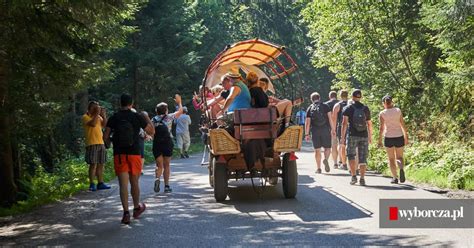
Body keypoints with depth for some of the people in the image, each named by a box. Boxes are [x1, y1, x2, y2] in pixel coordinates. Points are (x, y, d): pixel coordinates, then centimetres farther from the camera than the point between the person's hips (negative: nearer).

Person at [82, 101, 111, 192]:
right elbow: (93, 123, -21)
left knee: (101, 164, 7)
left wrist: (103, 115, -3)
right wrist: (97, 114, -15)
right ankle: (92, 184, -6)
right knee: (93, 164, -9)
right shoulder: (85, 117, -3)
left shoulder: (99, 117, 17)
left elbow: (105, 125, 5)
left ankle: (100, 183, 12)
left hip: (101, 143, 7)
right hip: (92, 144, -7)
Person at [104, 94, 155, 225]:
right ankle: (137, 208, 31)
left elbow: (105, 136, -4)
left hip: (119, 154, 0)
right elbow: (151, 131, 5)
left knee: (123, 184, -2)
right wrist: (147, 118, 18)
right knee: (134, 183, 14)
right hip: (134, 153, 0)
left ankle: (126, 212, -9)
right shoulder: (137, 117, -3)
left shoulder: (114, 118, -2)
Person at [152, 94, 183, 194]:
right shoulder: (169, 117, -1)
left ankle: (157, 178, -21)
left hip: (157, 144, 1)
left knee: (159, 165, 7)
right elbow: (180, 111, 10)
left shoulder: (153, 120, 4)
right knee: (166, 165, 9)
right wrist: (179, 102, 25)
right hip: (167, 143, -1)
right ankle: (166, 186, 10)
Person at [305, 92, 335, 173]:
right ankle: (326, 159, -23)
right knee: (327, 148, 7)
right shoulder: (325, 106, 6)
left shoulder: (310, 108, 9)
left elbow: (307, 122, 3)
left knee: (317, 150, 6)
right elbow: (330, 118, -3)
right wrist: (332, 129, 0)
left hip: (315, 131, 1)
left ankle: (318, 168, 4)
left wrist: (307, 134, 5)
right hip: (325, 130, -1)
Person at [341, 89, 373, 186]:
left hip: (352, 135, -2)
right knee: (362, 158, 4)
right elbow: (369, 124, 11)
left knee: (351, 155, 8)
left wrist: (342, 136, -7)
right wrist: (370, 137, 19)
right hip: (364, 136, 2)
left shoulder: (348, 108, -1)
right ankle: (362, 179, 0)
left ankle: (353, 176, -4)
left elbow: (344, 123, -8)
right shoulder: (366, 109, 8)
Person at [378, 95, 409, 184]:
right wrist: (406, 137, 8)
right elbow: (403, 125, 0)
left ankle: (395, 177, 5)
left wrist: (379, 140, -3)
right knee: (399, 157, 14)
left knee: (391, 159, 13)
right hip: (399, 137, 1)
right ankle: (401, 168, -18)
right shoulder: (398, 110, 0)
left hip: (388, 137, -1)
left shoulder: (382, 113, -5)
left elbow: (381, 128, -9)